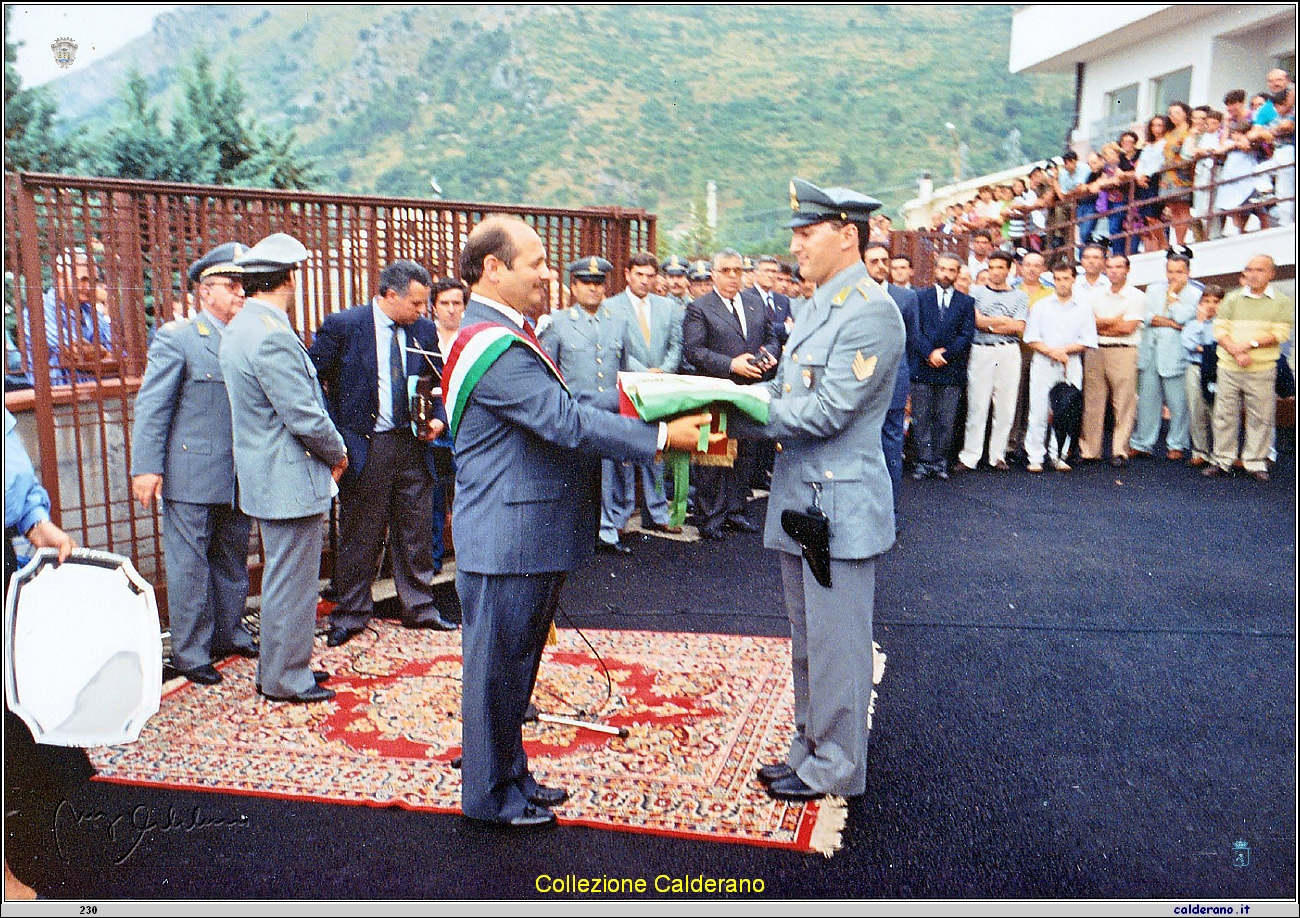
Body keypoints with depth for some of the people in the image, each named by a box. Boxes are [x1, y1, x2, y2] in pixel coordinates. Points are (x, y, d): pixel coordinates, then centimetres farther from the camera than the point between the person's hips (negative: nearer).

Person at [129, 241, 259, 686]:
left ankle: (229, 634, 32)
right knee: (190, 567, 3)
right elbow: (152, 408, -7)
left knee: (232, 562, 16)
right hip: (190, 477, -5)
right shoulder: (176, 338, -5)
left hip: (238, 478, 5)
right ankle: (190, 653, 15)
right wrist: (146, 467, -12)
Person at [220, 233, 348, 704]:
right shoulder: (273, 337, -22)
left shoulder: (238, 328, 11)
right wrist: (337, 454, -5)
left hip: (266, 475, 11)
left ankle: (278, 669, 34)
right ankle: (286, 680, 15)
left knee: (282, 577, 21)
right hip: (292, 479, -11)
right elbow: (306, 418, -23)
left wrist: (327, 451, 15)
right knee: (292, 582, 2)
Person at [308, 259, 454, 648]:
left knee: (416, 532, 10)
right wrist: (334, 436, -10)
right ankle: (350, 616, 20)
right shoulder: (342, 325, -7)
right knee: (359, 535, 5)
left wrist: (437, 418, -1)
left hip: (412, 444, 4)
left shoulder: (424, 331, 6)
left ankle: (419, 609, 25)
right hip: (364, 446, -4)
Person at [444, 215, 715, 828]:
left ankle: (509, 777, 35)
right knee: (497, 664, 4)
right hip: (508, 539, -11)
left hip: (525, 535, 11)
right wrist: (660, 436, -20)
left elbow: (557, 413, 18)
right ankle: (490, 796, 21)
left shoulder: (504, 336, 14)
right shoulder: (496, 347, -21)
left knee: (514, 662, 20)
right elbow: (567, 422, -25)